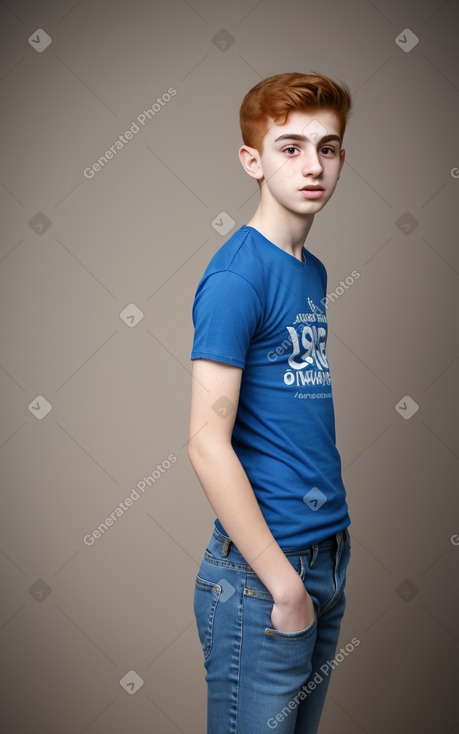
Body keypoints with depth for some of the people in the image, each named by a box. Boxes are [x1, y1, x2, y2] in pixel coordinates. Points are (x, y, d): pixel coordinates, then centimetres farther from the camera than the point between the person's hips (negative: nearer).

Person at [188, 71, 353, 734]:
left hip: (327, 556, 8)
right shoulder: (237, 275, -16)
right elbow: (207, 444, -20)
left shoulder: (313, 271, 9)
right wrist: (283, 581, -18)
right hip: (260, 573, -8)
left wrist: (338, 530, 10)